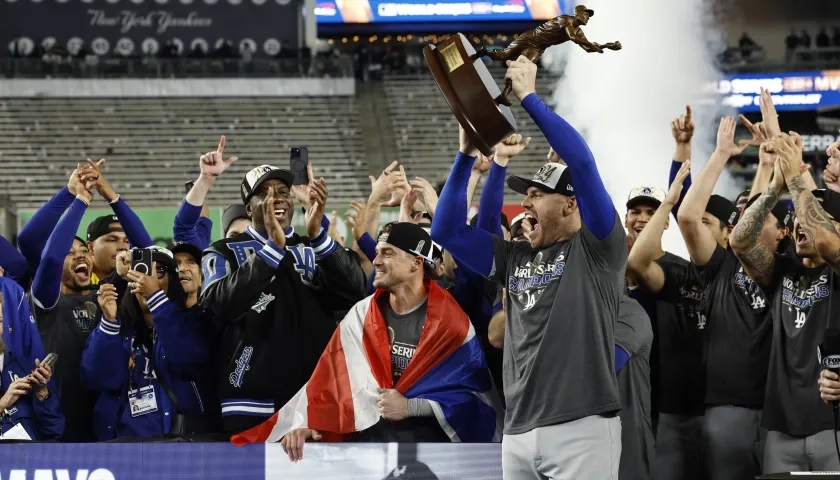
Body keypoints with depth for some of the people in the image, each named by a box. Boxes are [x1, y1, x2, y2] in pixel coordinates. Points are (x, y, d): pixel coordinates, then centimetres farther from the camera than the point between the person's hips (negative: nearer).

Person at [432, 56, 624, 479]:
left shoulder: (598, 248, 1)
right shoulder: (515, 257, 18)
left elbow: (582, 164, -10)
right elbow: (446, 231, 18)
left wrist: (529, 98, -5)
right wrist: (466, 155, 11)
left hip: (582, 428, -7)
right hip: (518, 432, 7)